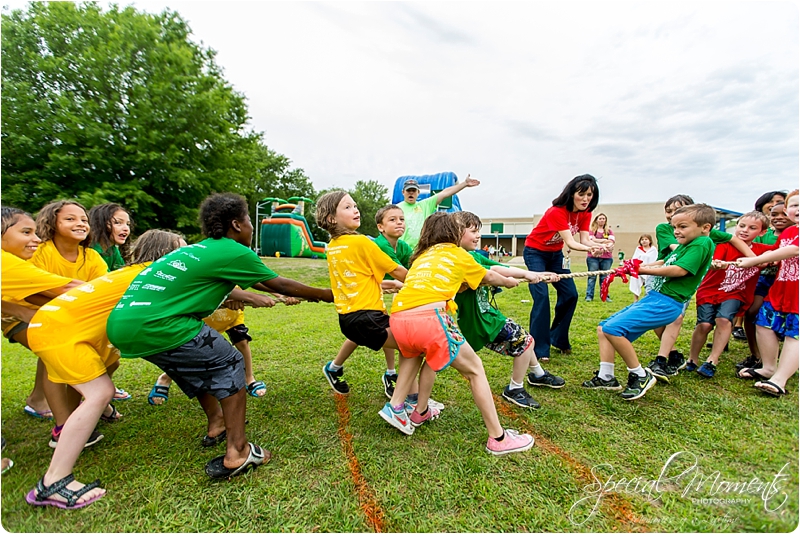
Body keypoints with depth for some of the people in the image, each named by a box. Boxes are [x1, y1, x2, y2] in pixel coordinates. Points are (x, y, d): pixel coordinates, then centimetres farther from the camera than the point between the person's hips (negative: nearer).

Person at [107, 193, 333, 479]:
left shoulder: (201, 248, 21)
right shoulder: (233, 252, -5)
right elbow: (280, 284, 5)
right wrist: (324, 295, 17)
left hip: (120, 323, 10)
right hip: (153, 326, -10)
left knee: (195, 361, 27)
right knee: (228, 363, 3)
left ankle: (216, 423, 39)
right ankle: (237, 453, 1)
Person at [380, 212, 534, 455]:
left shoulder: (421, 256, 29)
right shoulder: (458, 254, 19)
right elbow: (489, 277, 34)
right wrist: (510, 281, 54)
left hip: (398, 319, 6)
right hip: (430, 317, -5)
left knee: (415, 352, 38)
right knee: (474, 369, 13)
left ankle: (396, 406, 34)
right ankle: (498, 439, 19)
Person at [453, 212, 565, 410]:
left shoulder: (474, 256, 6)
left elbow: (503, 268, 0)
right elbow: (493, 271, -32)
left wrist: (537, 275, -6)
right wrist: (527, 274, -30)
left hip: (486, 313, 9)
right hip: (477, 322, -9)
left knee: (524, 339, 20)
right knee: (524, 341, -2)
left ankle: (538, 374, 45)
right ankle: (515, 390, 15)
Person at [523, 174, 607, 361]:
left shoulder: (585, 213, -7)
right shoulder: (557, 211, -29)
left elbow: (585, 240, -15)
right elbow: (570, 242, -35)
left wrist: (599, 246, -36)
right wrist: (589, 249, -54)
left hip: (555, 254, 7)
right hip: (535, 252, -7)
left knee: (570, 295, 0)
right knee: (542, 297, -18)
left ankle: (558, 338, 17)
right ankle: (540, 349, -12)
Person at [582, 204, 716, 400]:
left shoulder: (703, 243, -8)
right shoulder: (684, 245, 20)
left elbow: (679, 270, -19)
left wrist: (645, 270, -12)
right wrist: (637, 267, 4)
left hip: (666, 303, -10)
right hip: (653, 297, 10)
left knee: (612, 328, -24)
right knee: (603, 328, 6)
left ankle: (641, 376, -7)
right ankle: (606, 377, 7)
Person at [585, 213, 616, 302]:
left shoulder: (609, 231, 14)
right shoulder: (592, 230, 6)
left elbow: (611, 241, 0)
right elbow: (592, 240, -8)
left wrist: (598, 241, -16)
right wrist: (605, 240, -7)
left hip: (606, 258, 3)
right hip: (593, 257, -3)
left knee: (604, 277, 6)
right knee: (592, 277, -2)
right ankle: (589, 296, 0)